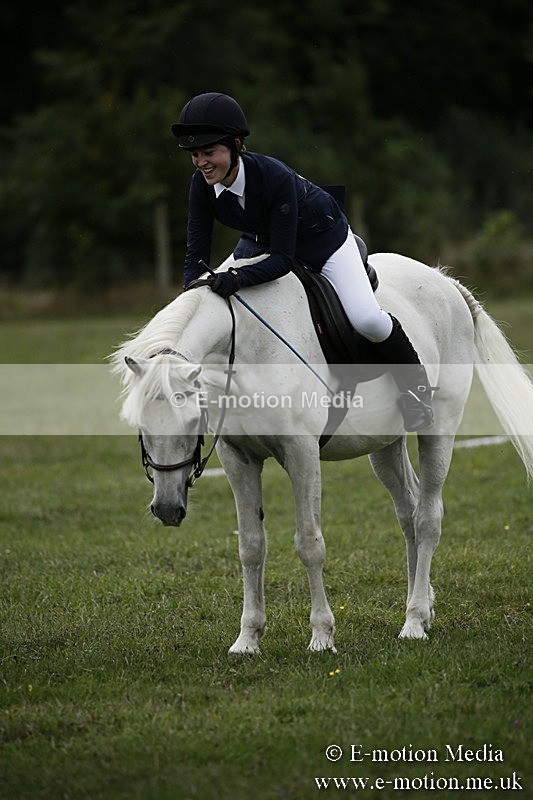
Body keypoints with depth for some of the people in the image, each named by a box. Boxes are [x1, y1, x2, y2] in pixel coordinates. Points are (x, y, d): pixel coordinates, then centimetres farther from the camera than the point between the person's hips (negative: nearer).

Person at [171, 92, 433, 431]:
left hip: (322, 238, -6)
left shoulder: (274, 176, -39)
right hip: (262, 241, 6)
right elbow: (197, 256, -21)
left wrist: (239, 278, -54)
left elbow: (282, 259, -37)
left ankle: (416, 383, 8)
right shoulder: (203, 185, -23)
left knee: (367, 319, -20)